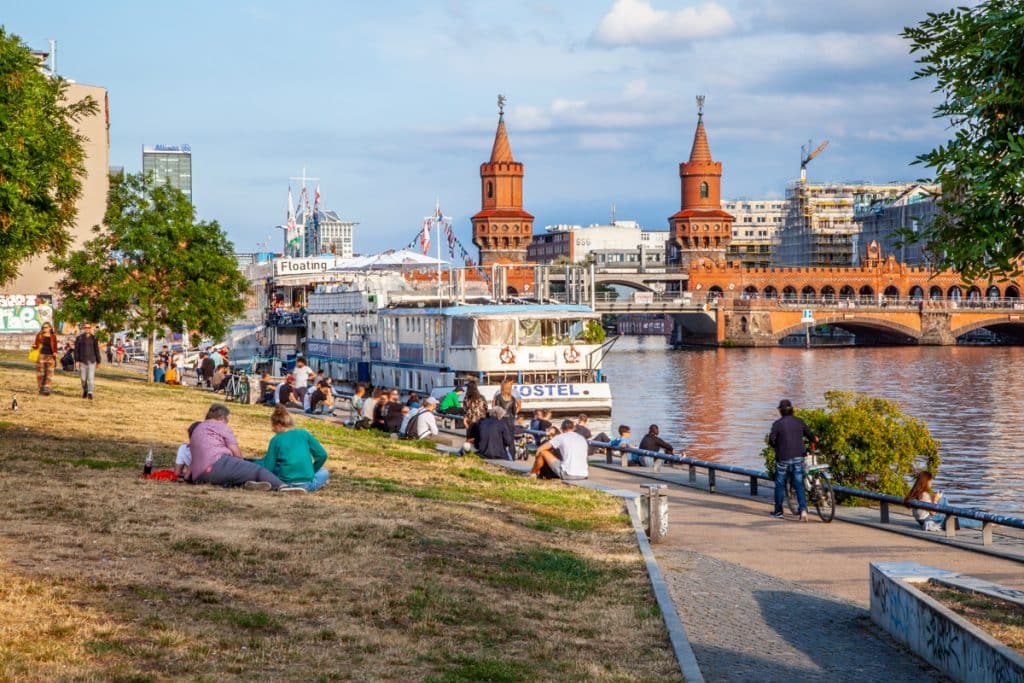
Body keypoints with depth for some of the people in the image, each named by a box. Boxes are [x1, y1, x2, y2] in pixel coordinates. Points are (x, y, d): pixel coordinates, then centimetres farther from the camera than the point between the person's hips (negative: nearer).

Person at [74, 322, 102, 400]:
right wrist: (76, 361, -7)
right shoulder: (79, 338, 2)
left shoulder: (94, 338, 4)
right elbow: (76, 350, 1)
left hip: (92, 361, -1)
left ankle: (90, 393, -9)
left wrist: (98, 361, 7)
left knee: (91, 377, -10)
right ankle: (85, 391, 28)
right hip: (82, 361, 1)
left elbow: (97, 350, 7)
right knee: (83, 378, 6)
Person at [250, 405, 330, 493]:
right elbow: (322, 455, 5)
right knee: (324, 472, 31)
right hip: (308, 485, 1)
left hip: (286, 484, -1)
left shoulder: (276, 440, 2)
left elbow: (268, 468, -2)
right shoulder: (304, 434, 6)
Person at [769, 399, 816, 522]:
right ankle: (803, 510, -9)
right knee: (799, 485, 5)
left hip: (783, 458, -3)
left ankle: (778, 511, 18)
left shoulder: (777, 423, -8)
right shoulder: (799, 422, 3)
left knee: (780, 484, 11)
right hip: (798, 457, 3)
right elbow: (810, 436, 8)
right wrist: (813, 441, 31)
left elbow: (771, 440, -13)